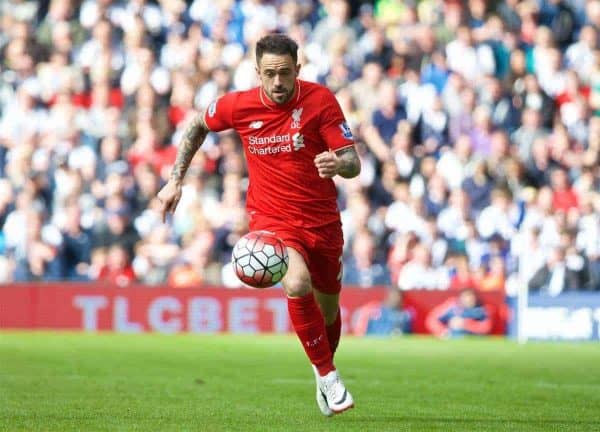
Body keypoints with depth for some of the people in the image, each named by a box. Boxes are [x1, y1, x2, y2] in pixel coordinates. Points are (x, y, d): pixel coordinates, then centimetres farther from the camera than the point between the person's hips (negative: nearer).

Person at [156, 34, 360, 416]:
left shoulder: (320, 100, -12)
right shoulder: (238, 106, -9)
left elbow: (354, 163, -14)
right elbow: (199, 126, 13)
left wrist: (338, 164, -38)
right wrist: (176, 181, 11)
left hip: (322, 220, 2)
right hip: (271, 218, -2)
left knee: (328, 307, 13)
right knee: (298, 284, -30)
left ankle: (324, 373, 44)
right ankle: (328, 376, -15)